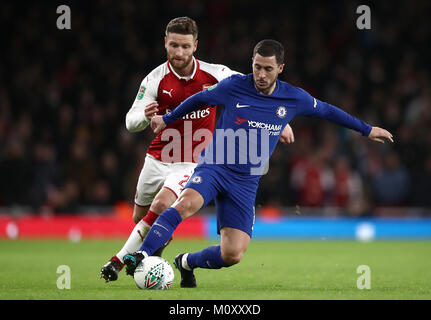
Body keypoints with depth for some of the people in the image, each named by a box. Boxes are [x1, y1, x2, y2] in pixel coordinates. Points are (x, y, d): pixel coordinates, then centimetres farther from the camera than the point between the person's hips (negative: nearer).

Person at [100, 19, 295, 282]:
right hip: (158, 159, 3)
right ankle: (154, 254, 47)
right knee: (140, 218, 13)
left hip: (193, 164, -3)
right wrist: (145, 116, -36)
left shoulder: (214, 74, -10)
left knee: (161, 205, -26)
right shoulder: (155, 79, -9)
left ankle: (120, 260, -17)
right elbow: (131, 122, -12)